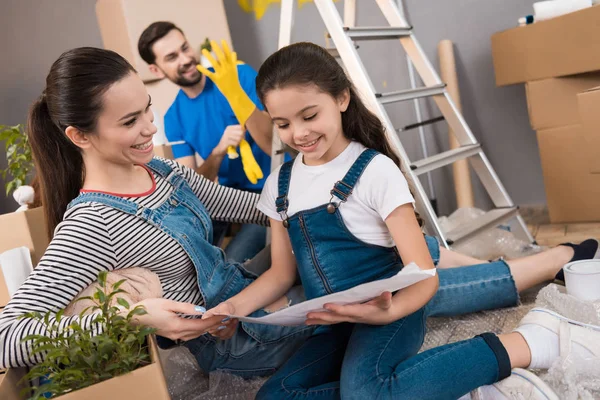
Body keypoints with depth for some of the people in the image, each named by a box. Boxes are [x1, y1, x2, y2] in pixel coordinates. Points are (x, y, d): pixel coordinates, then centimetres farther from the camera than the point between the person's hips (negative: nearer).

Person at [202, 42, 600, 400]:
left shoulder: (374, 170, -11)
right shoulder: (280, 185, 5)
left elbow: (422, 275, -14)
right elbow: (282, 272, 9)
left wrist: (389, 310, -35)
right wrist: (234, 307, -9)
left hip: (390, 300, -10)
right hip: (340, 320, 10)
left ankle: (525, 341, -16)